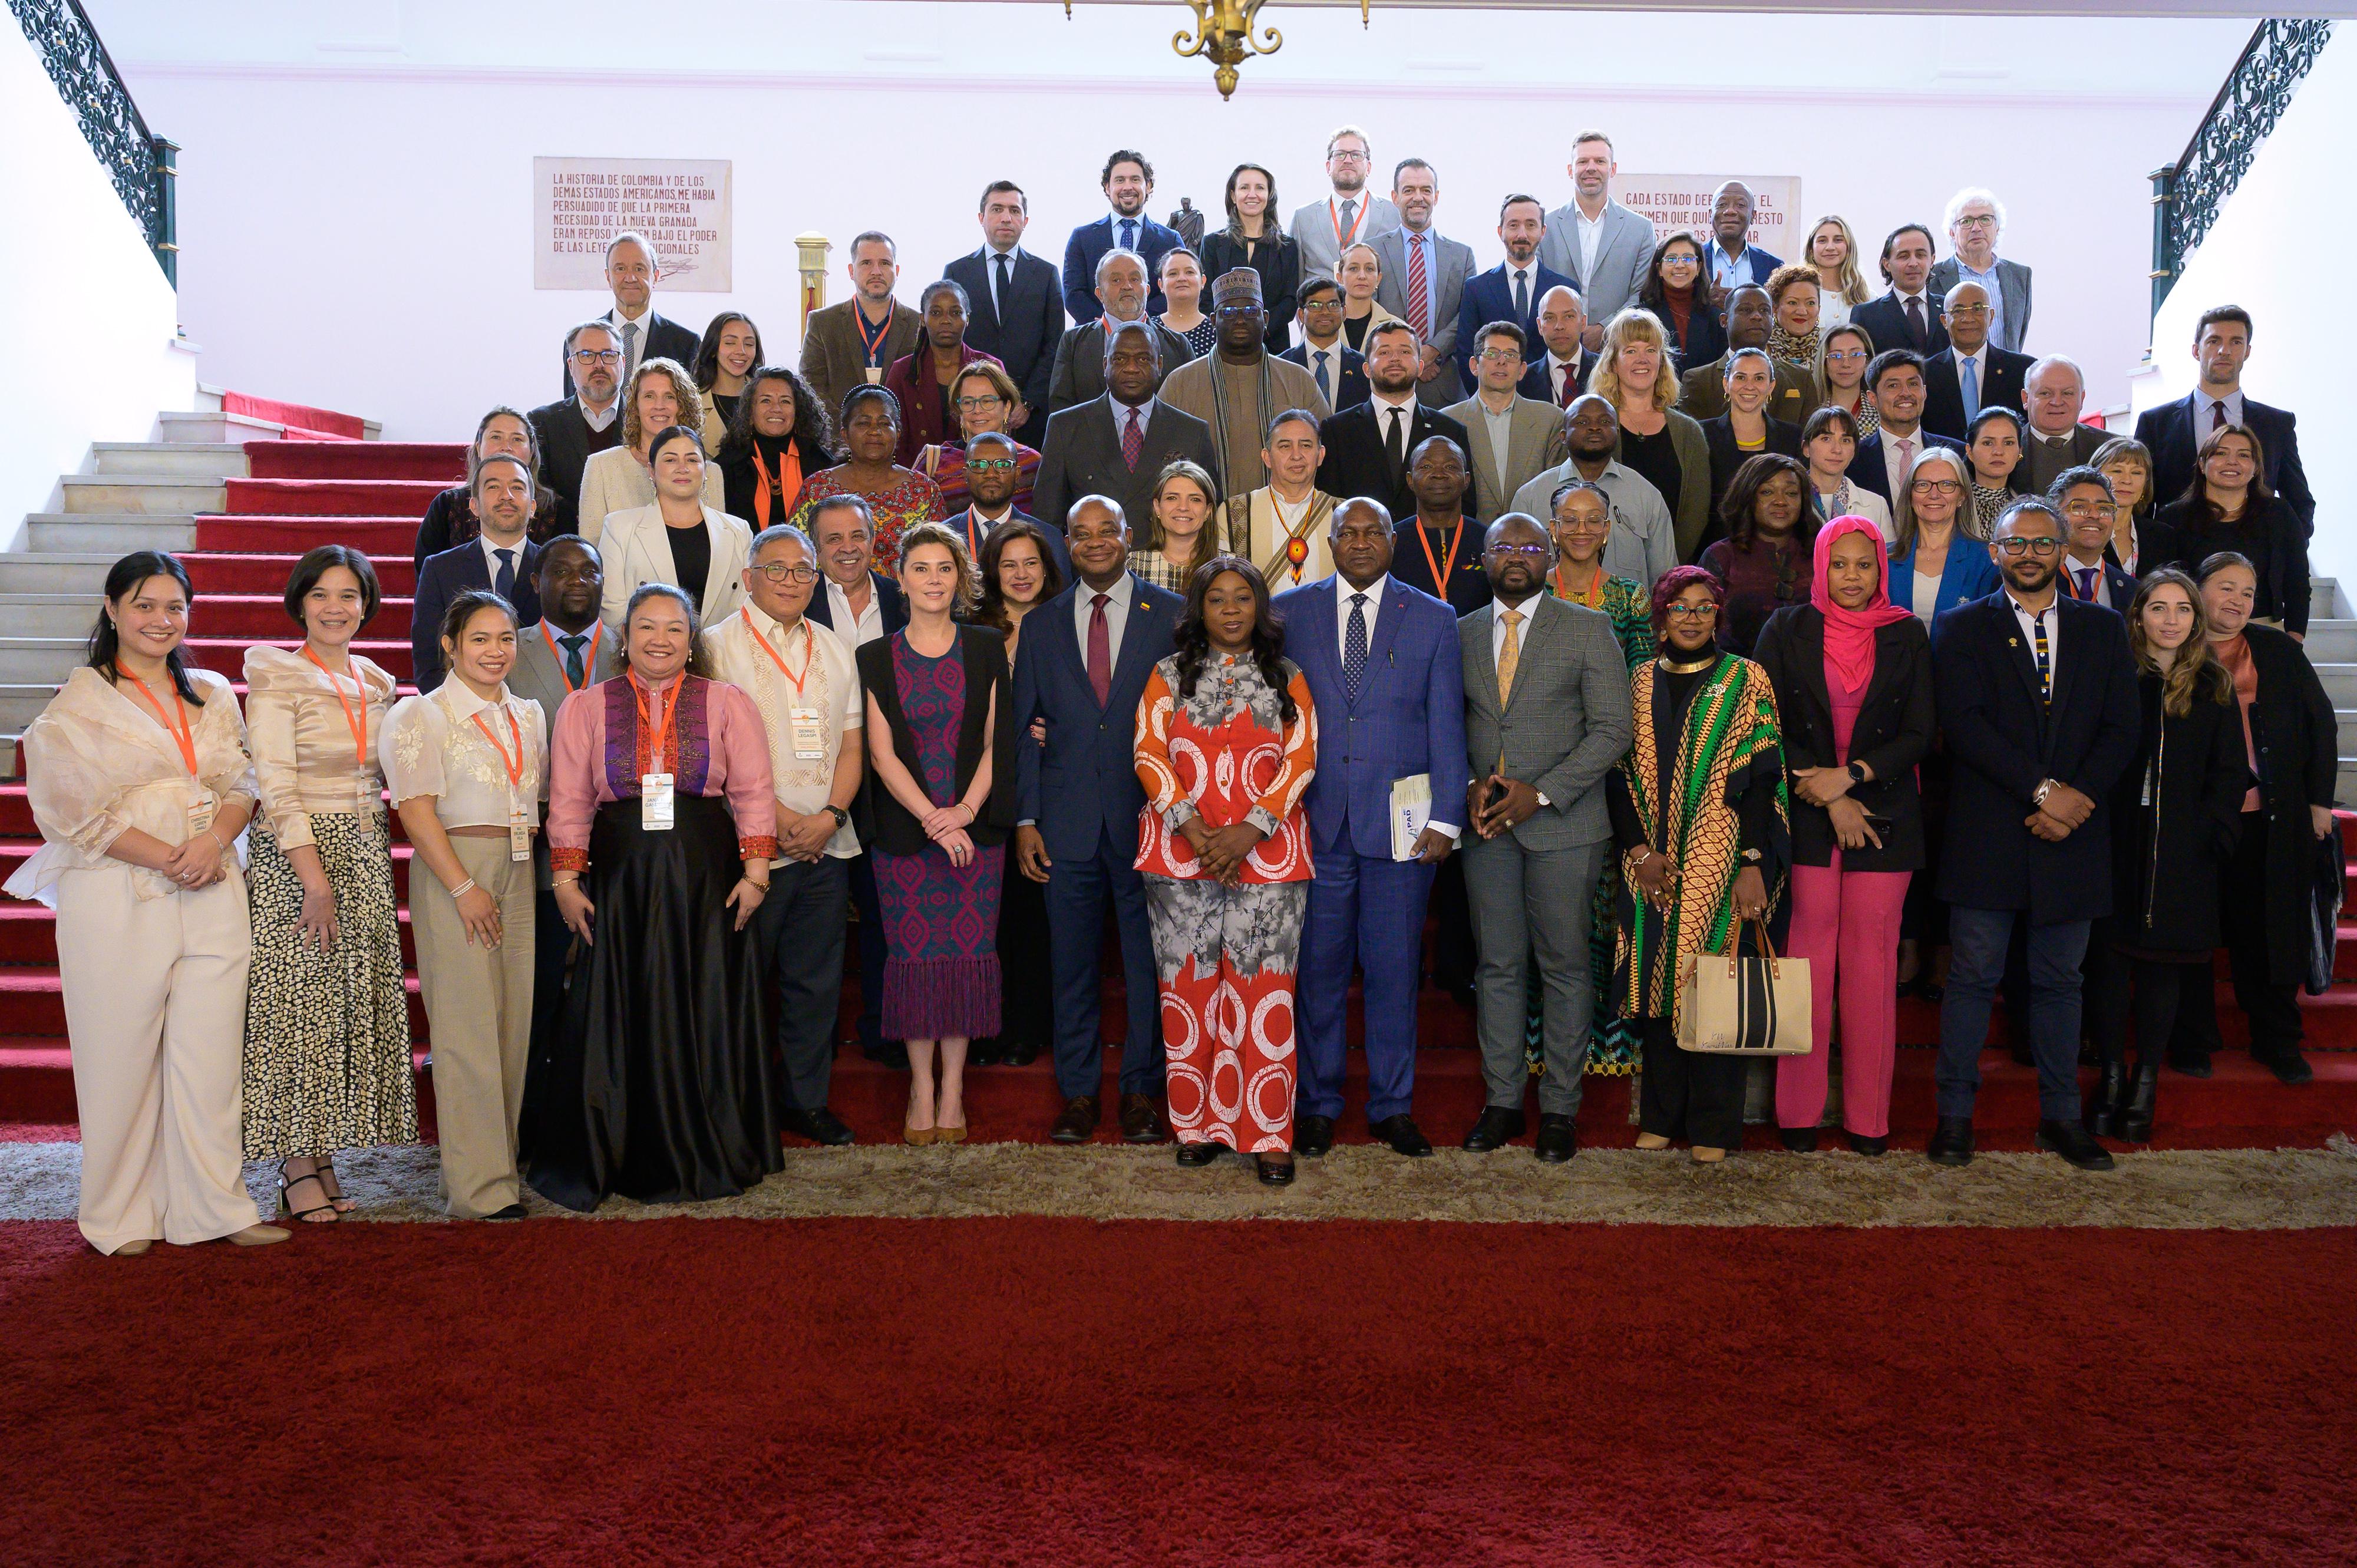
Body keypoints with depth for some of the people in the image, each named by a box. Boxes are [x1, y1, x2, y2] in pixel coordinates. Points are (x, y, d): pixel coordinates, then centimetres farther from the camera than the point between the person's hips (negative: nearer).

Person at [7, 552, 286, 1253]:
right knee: (123, 1057, 2)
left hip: (213, 896, 4)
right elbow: (77, 809, -6)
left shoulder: (213, 694, 15)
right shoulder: (78, 704, 1)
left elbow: (243, 783, 11)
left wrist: (215, 841, -9)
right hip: (116, 898, -4)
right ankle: (122, 1215, 16)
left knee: (209, 1056, 4)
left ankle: (215, 1206, 13)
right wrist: (167, 858, -14)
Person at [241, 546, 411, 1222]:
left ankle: (323, 1155, 14)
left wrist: (376, 875, 11)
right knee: (297, 1008, -4)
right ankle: (296, 1169, 4)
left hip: (365, 858, 6)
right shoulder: (277, 678, -5)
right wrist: (316, 879, -18)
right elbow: (276, 785, -12)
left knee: (352, 1008, 6)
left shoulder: (377, 684, 13)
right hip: (294, 858, -6)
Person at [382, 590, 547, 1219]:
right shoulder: (422, 714, -3)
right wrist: (464, 887, -16)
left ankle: (503, 1163, 18)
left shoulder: (528, 715, 15)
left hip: (520, 874, 6)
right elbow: (416, 809, -11)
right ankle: (479, 1187, 0)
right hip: (452, 869, -6)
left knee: (515, 1021, 6)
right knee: (467, 1025, -5)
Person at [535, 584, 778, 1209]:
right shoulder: (585, 708, 8)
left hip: (706, 879, 0)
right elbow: (569, 802, 5)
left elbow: (753, 792, 2)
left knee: (707, 1016, 5)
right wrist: (567, 882, -1)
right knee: (620, 1021, 4)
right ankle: (617, 1159, 18)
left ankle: (709, 1157, 20)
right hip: (620, 881, 0)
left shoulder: (728, 704, 6)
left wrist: (756, 871, -5)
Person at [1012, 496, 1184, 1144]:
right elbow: (1025, 728, 9)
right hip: (1068, 821, 2)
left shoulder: (1173, 615, 2)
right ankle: (1079, 1092, 21)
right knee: (1072, 961, 8)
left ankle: (1142, 1091, 19)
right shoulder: (1044, 624, 9)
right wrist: (1026, 818, 3)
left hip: (1149, 817, -2)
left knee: (1149, 959, 5)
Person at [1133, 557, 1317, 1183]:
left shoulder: (1287, 678, 10)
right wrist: (1193, 831, -13)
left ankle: (1268, 1134, 3)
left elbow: (1301, 761, 1)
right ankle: (1196, 1124, 14)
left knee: (1262, 990, -4)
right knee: (1190, 987, 3)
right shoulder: (1170, 674, 11)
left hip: (1268, 851, -1)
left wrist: (1249, 832, -13)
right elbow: (1150, 754, 1)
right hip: (1181, 851, 1)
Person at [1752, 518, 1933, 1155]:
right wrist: (1831, 803, -7)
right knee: (1808, 960, -2)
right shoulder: (1787, 631, 6)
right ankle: (1799, 1113, 7)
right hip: (1805, 818, -1)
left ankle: (1868, 1116, 10)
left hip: (1883, 819, 1)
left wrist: (1849, 776, -10)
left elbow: (1919, 736, 4)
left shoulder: (1907, 636, 8)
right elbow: (1771, 729, 1)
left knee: (1872, 964, 1)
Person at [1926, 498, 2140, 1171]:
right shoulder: (1961, 628, 3)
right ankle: (1955, 1114, 10)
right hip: (1987, 834, -2)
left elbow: (2121, 729, 5)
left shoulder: (2103, 629, 12)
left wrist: (2079, 797, -10)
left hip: (2071, 836, 3)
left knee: (2059, 981, 10)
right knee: (1973, 977, 1)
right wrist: (2042, 789, -16)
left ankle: (2060, 1116, 20)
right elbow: (1964, 724, -9)